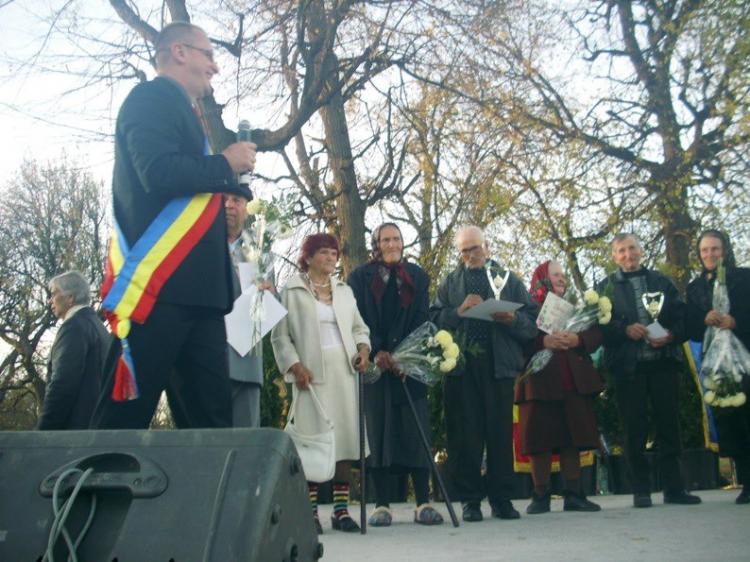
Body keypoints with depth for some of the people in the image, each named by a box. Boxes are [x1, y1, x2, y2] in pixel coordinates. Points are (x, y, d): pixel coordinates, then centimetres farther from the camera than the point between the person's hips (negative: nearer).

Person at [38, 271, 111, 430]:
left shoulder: (75, 325, -8)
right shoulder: (96, 324, 21)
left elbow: (63, 383, -18)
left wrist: (44, 429, -16)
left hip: (78, 424, -9)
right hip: (97, 422, 9)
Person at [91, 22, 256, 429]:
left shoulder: (182, 112, 27)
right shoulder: (153, 98, -2)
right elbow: (158, 173, -19)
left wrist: (227, 180, 14)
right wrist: (227, 164, -5)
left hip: (195, 288, 10)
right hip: (160, 286, -10)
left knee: (213, 414, 6)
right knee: (125, 416, -6)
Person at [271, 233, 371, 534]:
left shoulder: (344, 290, 17)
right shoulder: (292, 291, 4)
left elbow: (359, 327, 21)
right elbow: (280, 335, 1)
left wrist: (363, 348, 2)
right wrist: (295, 366, -10)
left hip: (344, 371, 4)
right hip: (312, 373, -4)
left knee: (345, 437, 2)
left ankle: (341, 509, 8)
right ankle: (311, 510, 1)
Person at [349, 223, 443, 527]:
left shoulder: (417, 277, 14)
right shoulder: (360, 277, 9)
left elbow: (422, 319, 5)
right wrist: (377, 352, -13)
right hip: (374, 364, -1)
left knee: (416, 431, -3)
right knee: (378, 431, -2)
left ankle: (423, 503, 0)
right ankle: (382, 504, 2)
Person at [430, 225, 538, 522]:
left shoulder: (508, 279, 15)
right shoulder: (449, 283, 16)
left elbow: (532, 321, 6)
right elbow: (435, 320, 3)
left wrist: (512, 319, -14)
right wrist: (459, 311, -12)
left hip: (499, 364, 0)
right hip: (461, 365, 0)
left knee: (501, 432, 2)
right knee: (465, 434, 1)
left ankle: (501, 498, 11)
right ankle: (469, 499, 9)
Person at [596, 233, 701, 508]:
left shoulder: (661, 281, 14)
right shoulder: (606, 287, 9)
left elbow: (681, 315, 8)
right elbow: (601, 325, 0)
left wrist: (671, 335, -10)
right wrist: (625, 330, -15)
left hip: (663, 361, 2)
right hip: (628, 365, -1)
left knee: (669, 424, 4)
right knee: (635, 428, 1)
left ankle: (674, 487, 11)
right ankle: (641, 490, 8)